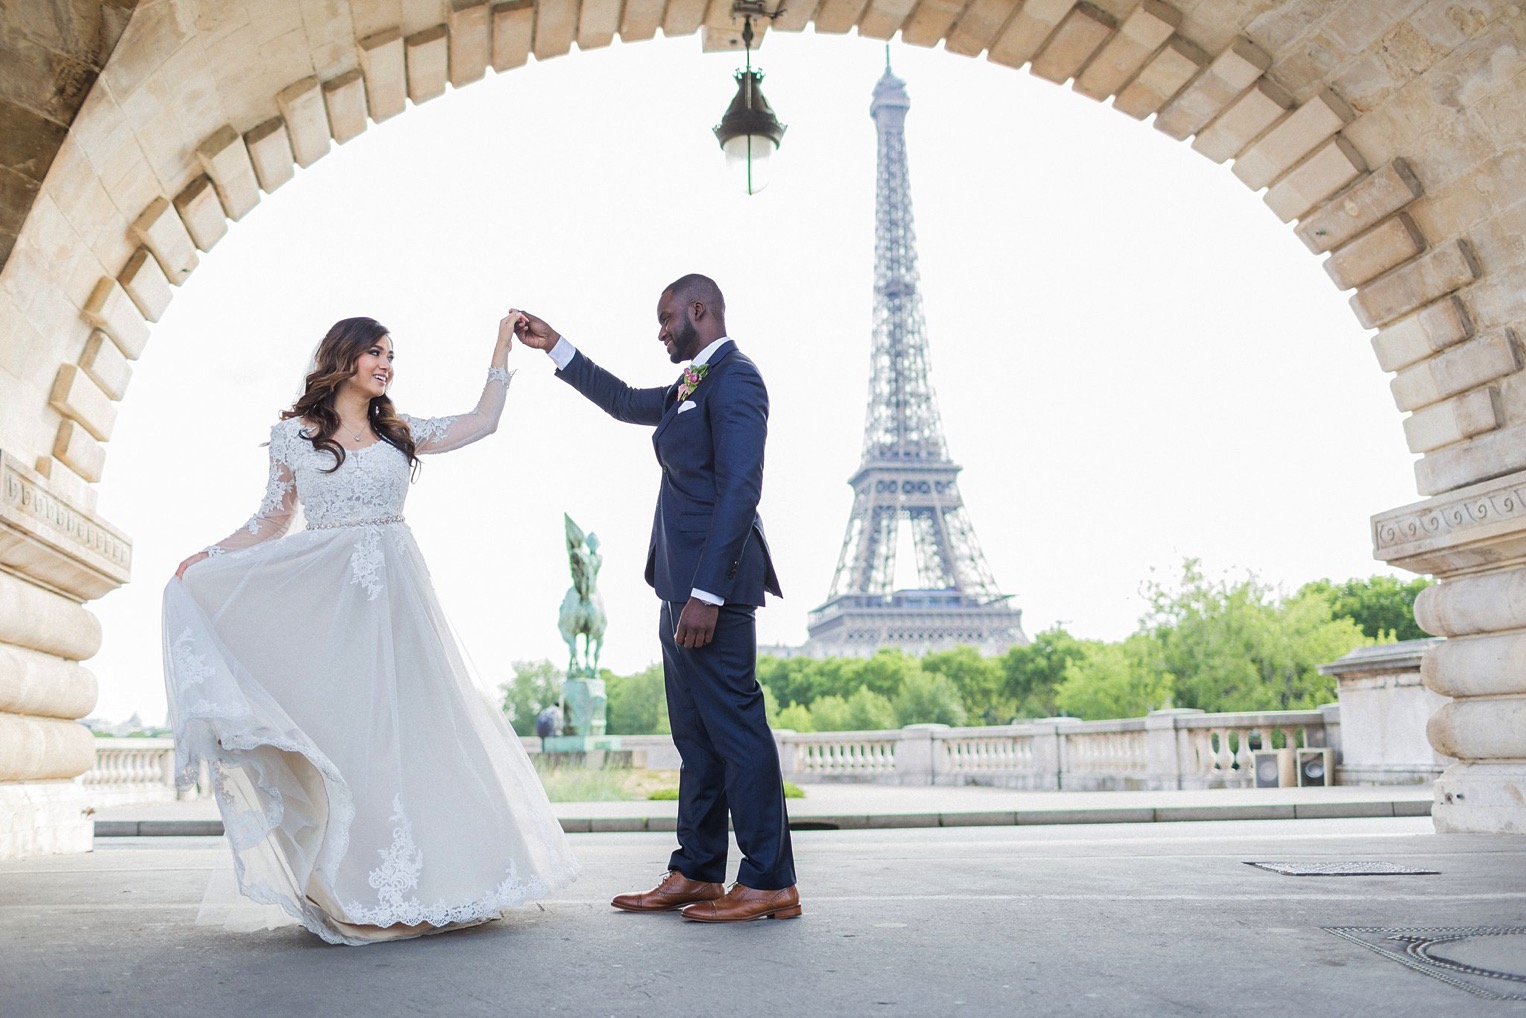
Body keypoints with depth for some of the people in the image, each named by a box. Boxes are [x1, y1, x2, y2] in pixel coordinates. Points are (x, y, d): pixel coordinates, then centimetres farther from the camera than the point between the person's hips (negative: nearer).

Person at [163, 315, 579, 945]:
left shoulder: (397, 432, 13)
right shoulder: (294, 432, 6)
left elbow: (482, 422, 13)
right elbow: (272, 522, 8)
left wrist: (502, 348, 11)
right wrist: (208, 559, -1)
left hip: (394, 594, 3)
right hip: (327, 598, -2)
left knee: (408, 726, 1)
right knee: (344, 731, -3)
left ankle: (413, 884, 10)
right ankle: (356, 896, 3)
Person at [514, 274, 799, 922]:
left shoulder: (733, 378, -10)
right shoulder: (691, 388, 20)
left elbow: (739, 490, -19)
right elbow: (624, 402, 37)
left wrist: (707, 593, -24)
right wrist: (556, 347, 34)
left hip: (713, 582, -10)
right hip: (682, 585, 10)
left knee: (733, 724, -7)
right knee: (696, 734, 12)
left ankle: (770, 884, -1)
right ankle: (696, 873, 20)